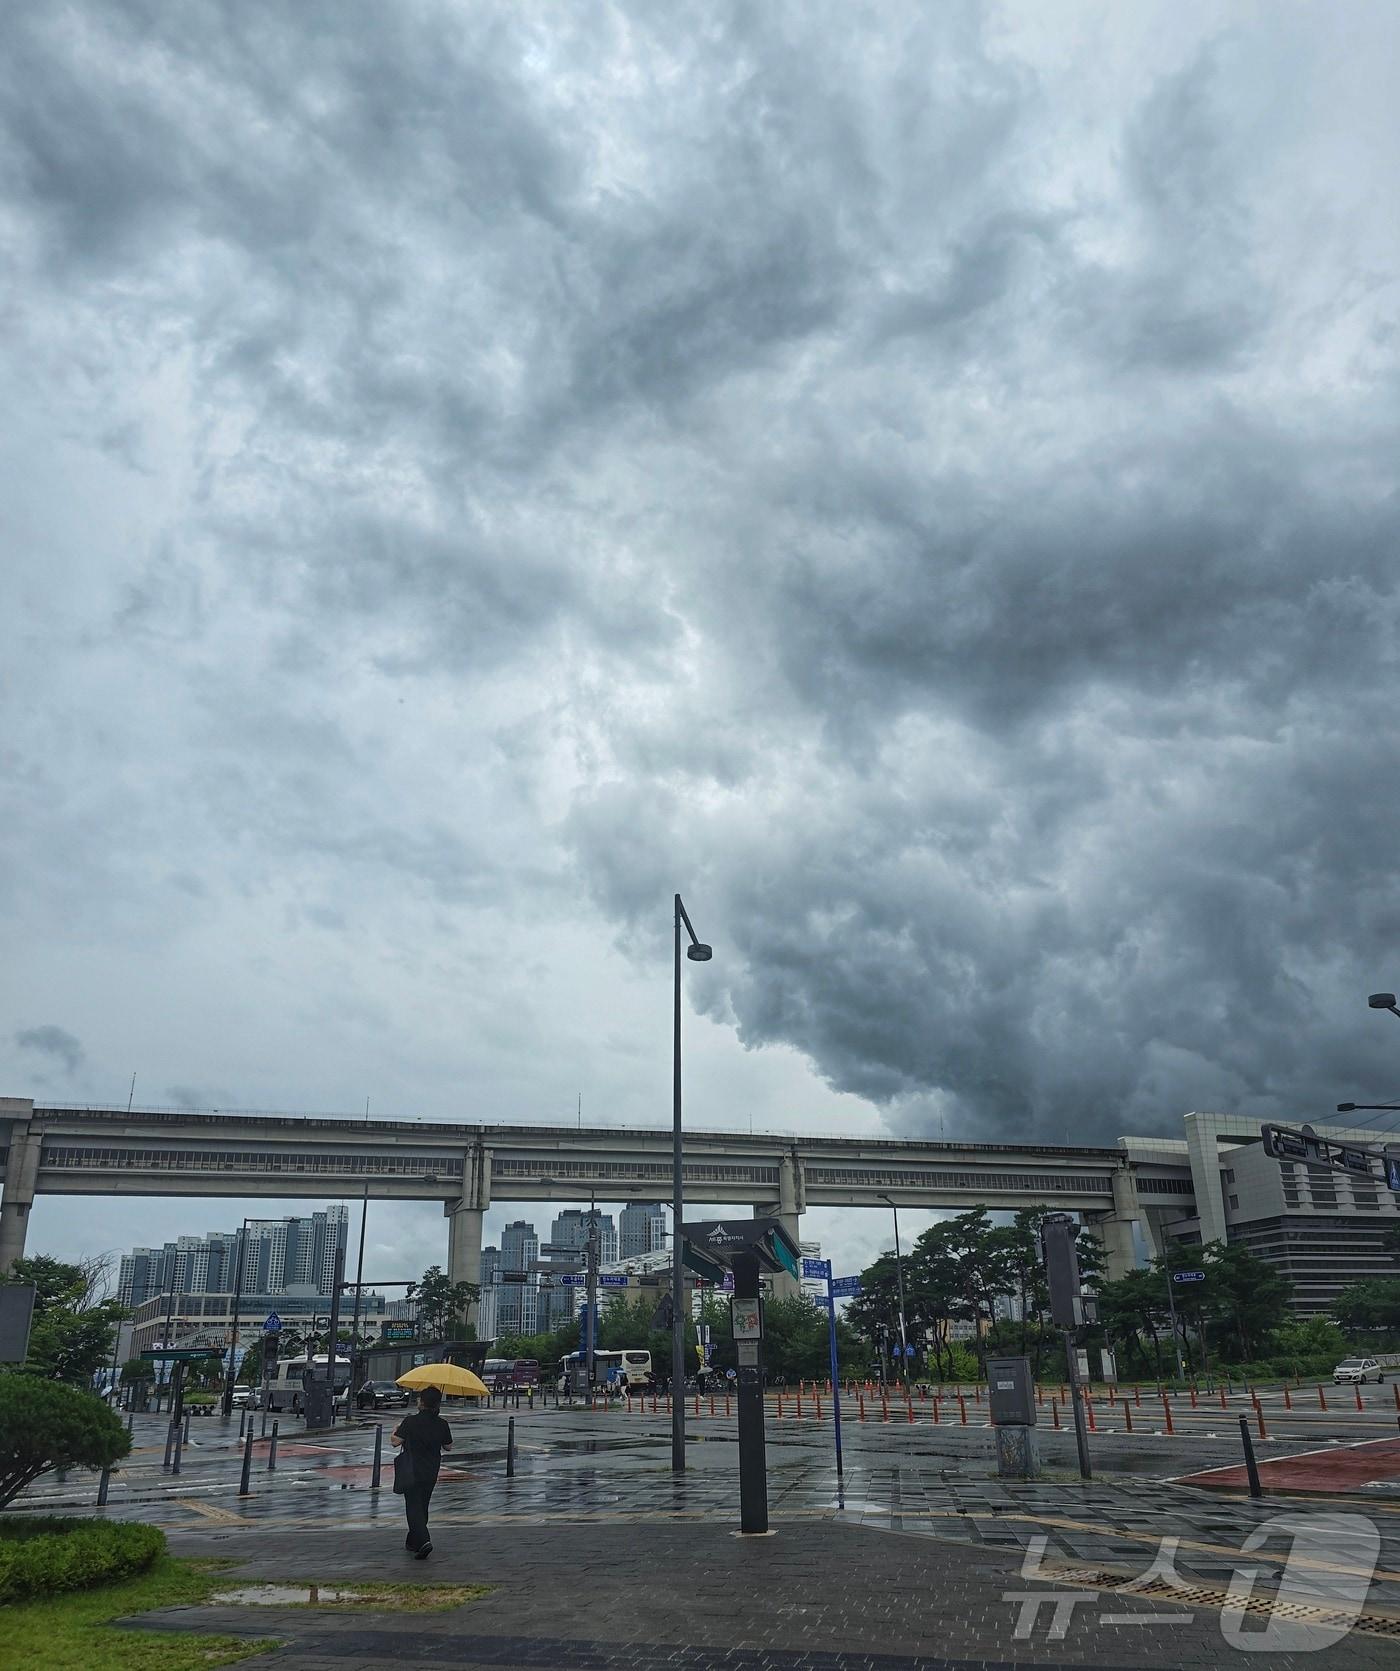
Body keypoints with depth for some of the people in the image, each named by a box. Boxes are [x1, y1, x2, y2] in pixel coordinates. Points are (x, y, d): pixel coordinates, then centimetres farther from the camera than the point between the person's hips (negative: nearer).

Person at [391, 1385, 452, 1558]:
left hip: (412, 1472, -4)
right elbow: (448, 1447, 6)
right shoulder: (442, 1424, -3)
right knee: (422, 1506, 19)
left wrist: (395, 1431, 8)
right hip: (431, 1473, 4)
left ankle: (423, 1541, -20)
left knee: (414, 1507, -3)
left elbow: (396, 1441, -13)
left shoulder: (410, 1421, -15)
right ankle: (413, 1542, 30)